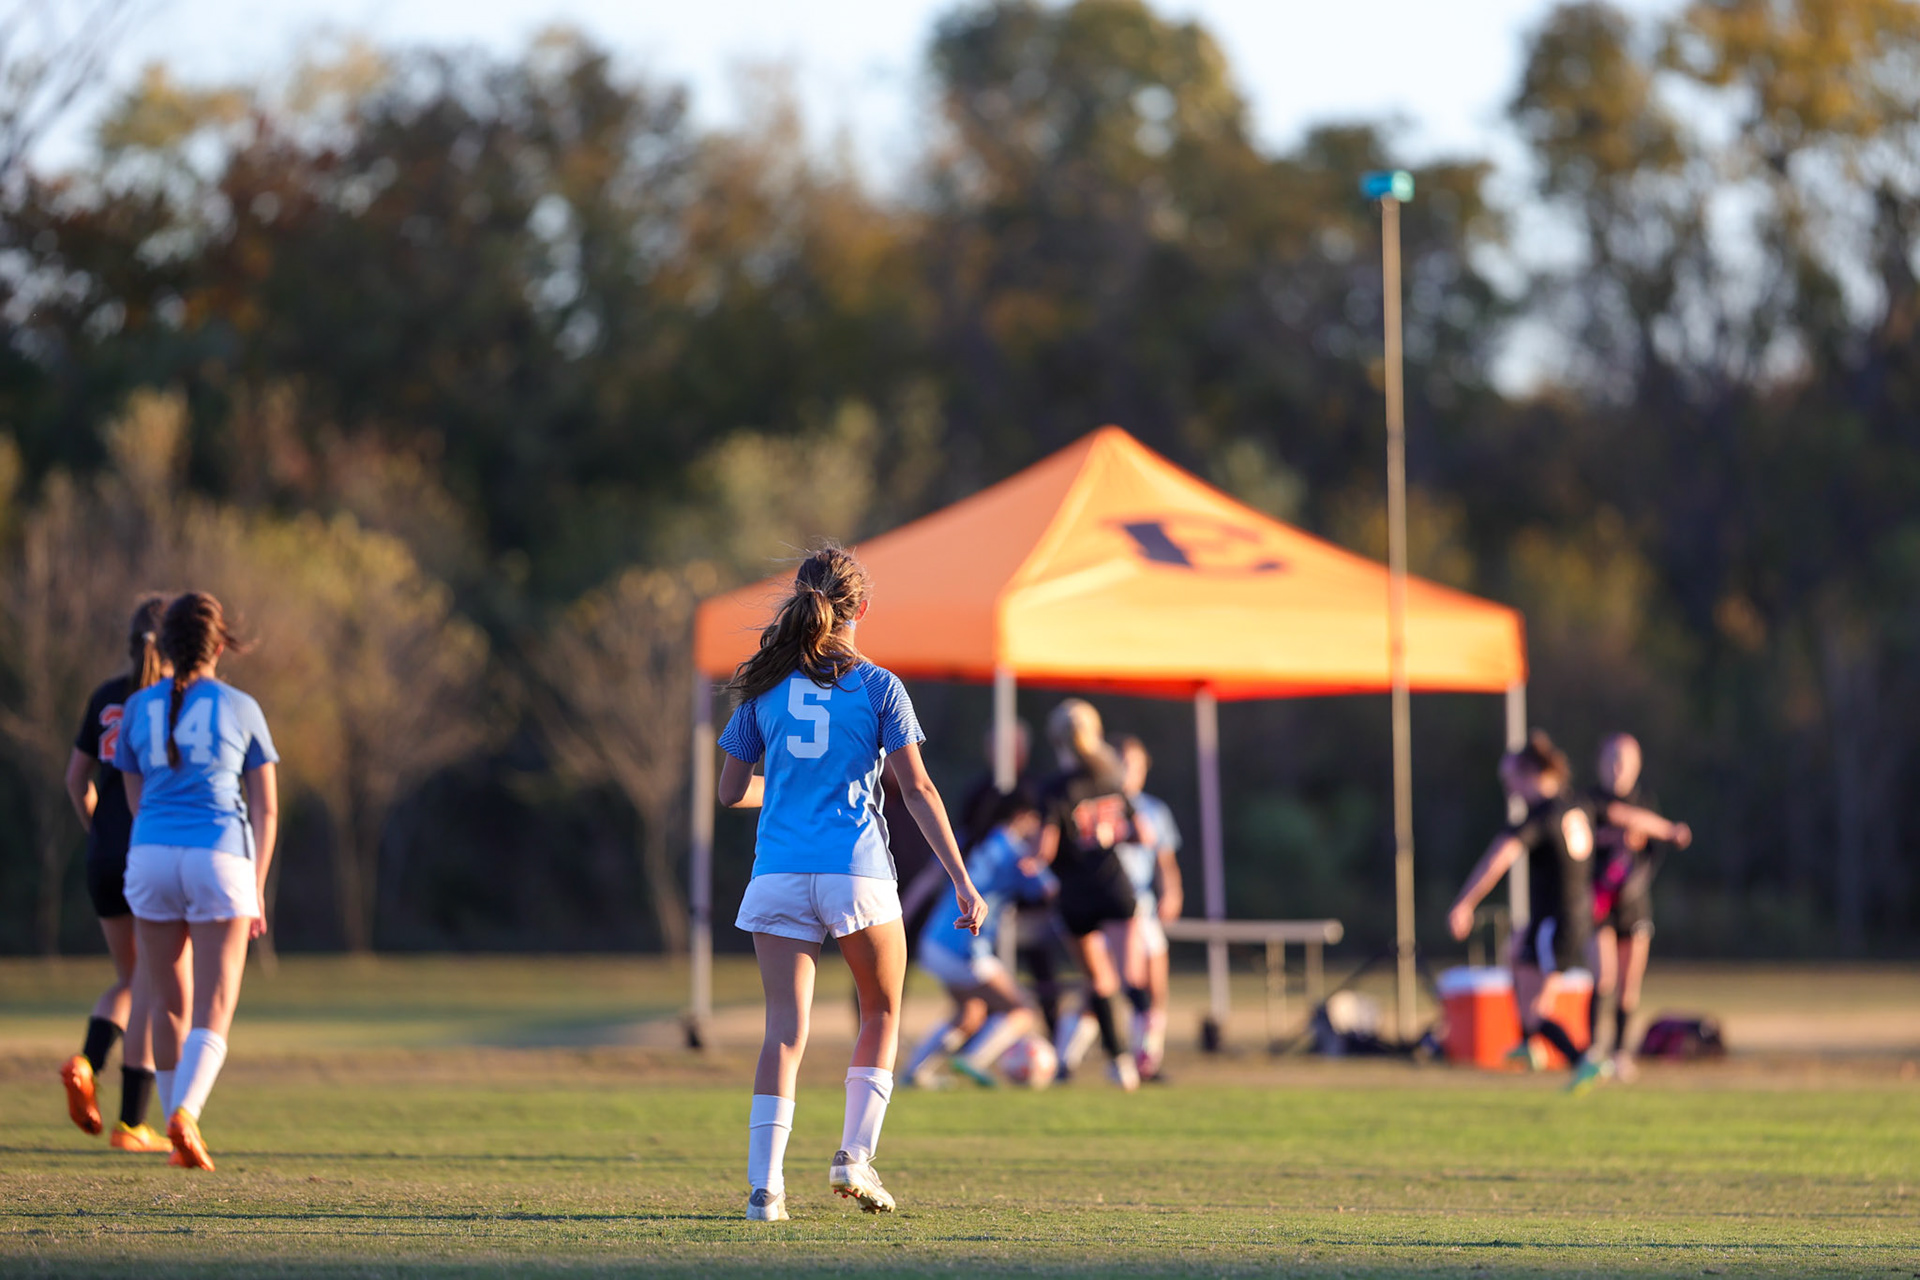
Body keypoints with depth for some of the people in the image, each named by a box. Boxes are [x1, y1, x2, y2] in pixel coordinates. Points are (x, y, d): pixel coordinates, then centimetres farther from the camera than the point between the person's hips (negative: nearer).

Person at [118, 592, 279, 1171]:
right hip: (221, 859, -2)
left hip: (152, 860, 2)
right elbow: (267, 808, 4)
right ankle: (185, 1116, -27)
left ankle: (180, 1136, 18)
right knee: (214, 1016, -3)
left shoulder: (139, 708, 8)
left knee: (170, 1006, 15)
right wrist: (256, 892, 10)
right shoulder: (241, 709, 4)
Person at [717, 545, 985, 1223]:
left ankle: (764, 1184, -11)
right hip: (858, 873, -2)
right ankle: (855, 1155, 8)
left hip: (778, 875, 2)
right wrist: (963, 882, -3)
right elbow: (917, 790, -5)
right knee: (882, 1013, 19)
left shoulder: (764, 688, 7)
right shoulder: (877, 687, 0)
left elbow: (731, 791, 12)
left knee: (785, 1029, 0)